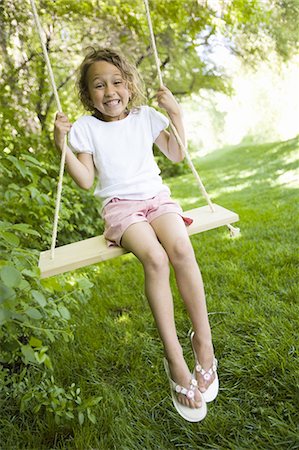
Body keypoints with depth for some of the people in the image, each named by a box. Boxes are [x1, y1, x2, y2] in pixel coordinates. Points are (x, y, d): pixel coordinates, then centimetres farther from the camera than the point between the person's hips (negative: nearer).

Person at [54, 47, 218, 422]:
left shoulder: (145, 117, 11)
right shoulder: (85, 127, 4)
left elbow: (176, 155, 13)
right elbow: (85, 180, -2)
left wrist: (176, 114, 3)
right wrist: (63, 145, -12)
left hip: (156, 197, 3)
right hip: (120, 206, -2)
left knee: (181, 249, -31)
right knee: (155, 258, -33)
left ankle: (204, 341, -18)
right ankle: (174, 358, -25)